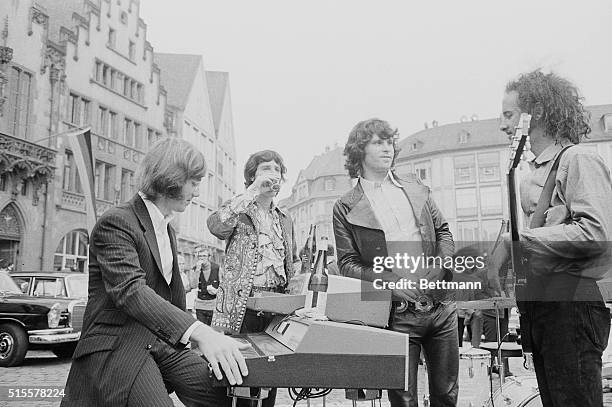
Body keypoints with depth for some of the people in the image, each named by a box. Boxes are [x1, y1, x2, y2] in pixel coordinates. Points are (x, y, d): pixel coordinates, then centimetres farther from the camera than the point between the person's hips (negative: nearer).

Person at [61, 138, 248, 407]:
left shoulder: (168, 230, 17)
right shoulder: (115, 223, -12)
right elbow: (130, 291, -27)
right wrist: (198, 332, -39)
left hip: (162, 342, 7)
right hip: (116, 347, -7)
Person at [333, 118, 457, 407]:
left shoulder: (417, 190, 14)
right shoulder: (346, 208, 0)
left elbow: (443, 231, 18)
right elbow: (348, 264, -3)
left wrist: (445, 265, -1)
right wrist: (389, 282, -17)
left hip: (441, 305, 4)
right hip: (397, 315, -4)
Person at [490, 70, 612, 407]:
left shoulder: (577, 160, -10)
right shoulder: (534, 171, 17)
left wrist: (517, 240, -18)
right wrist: (500, 260, 8)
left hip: (571, 301, -9)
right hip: (540, 302, 9)